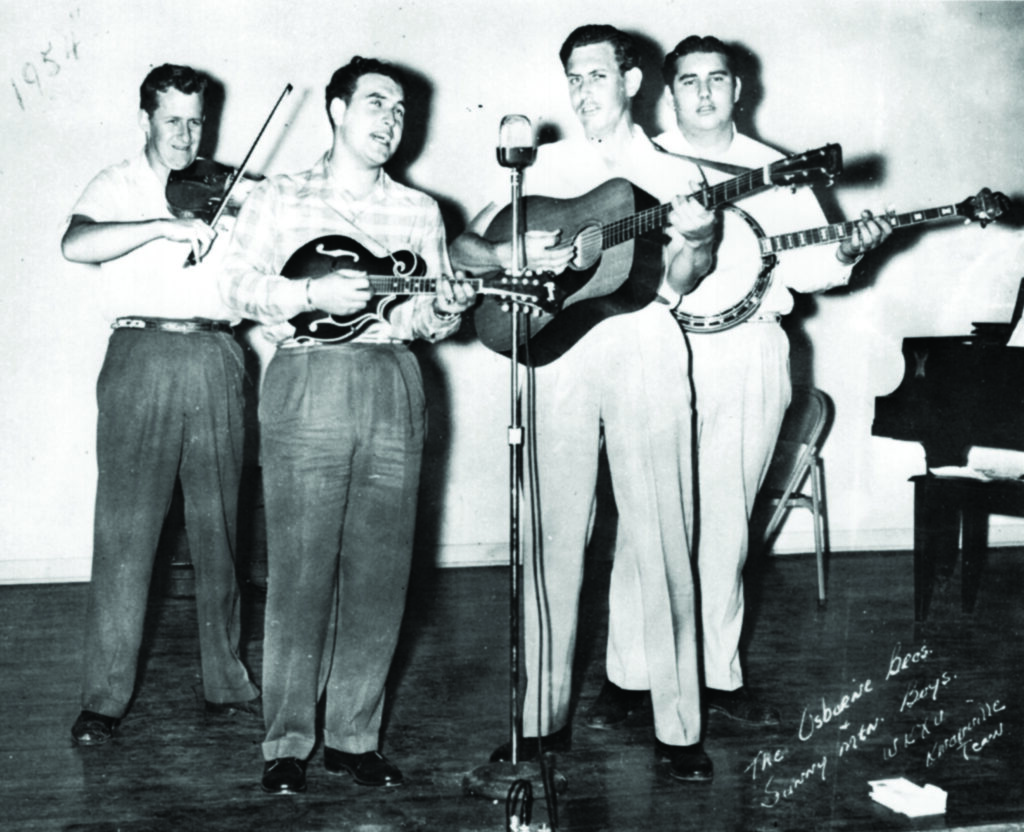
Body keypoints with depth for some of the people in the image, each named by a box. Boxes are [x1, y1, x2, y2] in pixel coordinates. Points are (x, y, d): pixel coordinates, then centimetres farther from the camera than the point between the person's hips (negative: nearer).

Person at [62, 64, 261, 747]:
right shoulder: (118, 188, 8)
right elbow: (76, 246, -13)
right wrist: (165, 227, -21)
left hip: (217, 362, 3)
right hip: (143, 357, -3)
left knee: (219, 530, 8)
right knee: (125, 531, -3)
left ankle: (227, 680, 20)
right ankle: (105, 697, 7)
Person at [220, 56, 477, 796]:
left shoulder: (419, 211, 17)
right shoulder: (279, 198, 9)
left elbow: (428, 317, 15)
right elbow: (241, 286, 1)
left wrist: (445, 310, -7)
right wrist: (313, 294, -14)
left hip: (395, 389, 3)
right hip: (308, 382, -3)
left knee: (380, 574, 3)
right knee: (301, 573, -4)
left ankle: (354, 735, 15)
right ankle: (288, 744, 8)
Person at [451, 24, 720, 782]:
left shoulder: (674, 174, 15)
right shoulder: (546, 166, 17)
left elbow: (676, 285, 3)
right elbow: (464, 249, 11)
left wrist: (692, 244, -18)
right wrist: (516, 254, -9)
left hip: (646, 356, -1)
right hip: (560, 354, 1)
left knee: (663, 541, -3)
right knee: (552, 539, 1)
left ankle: (679, 728, 5)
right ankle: (544, 717, 12)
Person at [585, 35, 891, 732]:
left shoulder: (775, 171, 15)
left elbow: (805, 264, 8)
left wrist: (846, 252, -12)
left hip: (748, 355, 2)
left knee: (726, 520, 7)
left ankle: (718, 674, 18)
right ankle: (630, 675, 8)